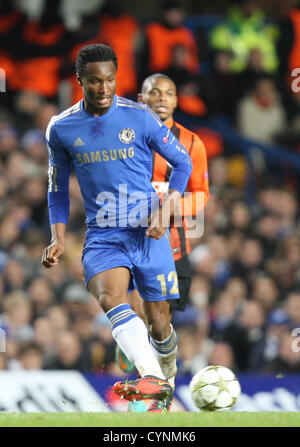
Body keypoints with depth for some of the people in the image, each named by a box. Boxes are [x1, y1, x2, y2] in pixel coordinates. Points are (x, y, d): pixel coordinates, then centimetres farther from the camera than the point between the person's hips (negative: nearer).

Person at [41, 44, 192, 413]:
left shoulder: (139, 117, -3)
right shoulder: (61, 129, 3)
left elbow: (182, 162, 5)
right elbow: (57, 189, 16)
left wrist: (166, 209, -9)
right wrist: (58, 238, 5)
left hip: (148, 232, 0)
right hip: (102, 236, 0)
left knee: (158, 324, 2)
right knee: (109, 298, -30)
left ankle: (166, 367, 35)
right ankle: (154, 380, -45)